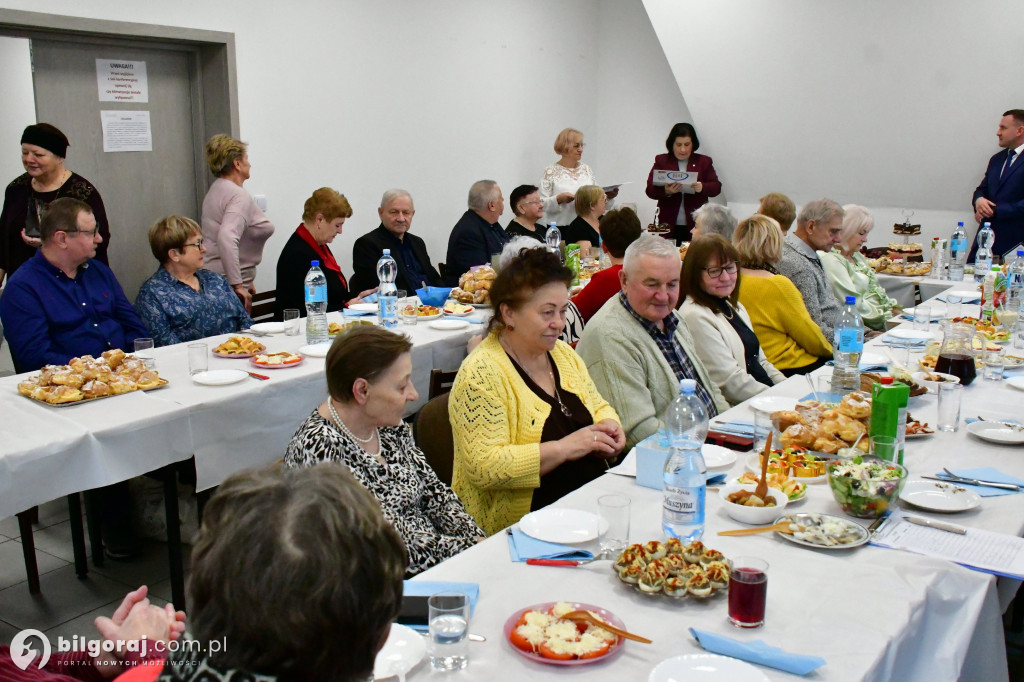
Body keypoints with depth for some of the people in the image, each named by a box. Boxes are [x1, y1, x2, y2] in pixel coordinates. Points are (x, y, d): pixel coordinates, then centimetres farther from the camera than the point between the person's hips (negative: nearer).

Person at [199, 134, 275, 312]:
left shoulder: (216, 189, 16)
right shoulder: (239, 196, -15)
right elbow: (227, 239, -30)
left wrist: (246, 280, 22)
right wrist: (238, 285, -25)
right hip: (228, 285, -10)